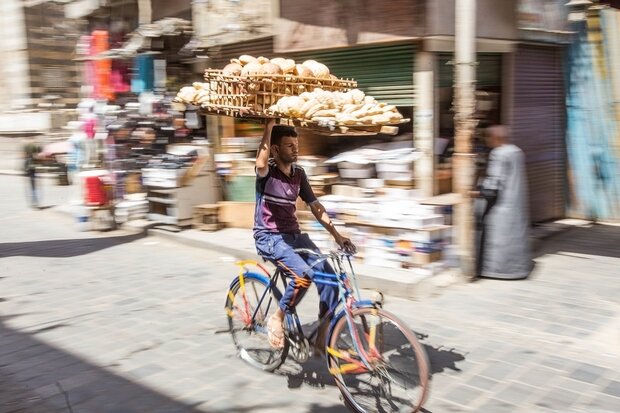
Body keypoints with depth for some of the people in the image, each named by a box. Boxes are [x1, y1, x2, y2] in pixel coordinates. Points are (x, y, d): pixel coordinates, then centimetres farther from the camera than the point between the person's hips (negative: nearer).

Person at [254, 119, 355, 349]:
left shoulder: (299, 173, 7)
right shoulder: (267, 171, -11)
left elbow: (315, 205, 8)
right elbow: (261, 163, -36)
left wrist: (336, 235, 0)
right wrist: (269, 127, -26)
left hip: (293, 234, 6)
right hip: (269, 237, -6)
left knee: (328, 276, -9)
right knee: (304, 274, -29)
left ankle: (324, 335, 4)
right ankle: (277, 318, -6)